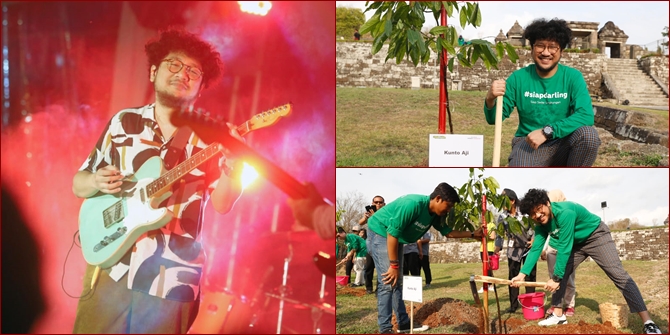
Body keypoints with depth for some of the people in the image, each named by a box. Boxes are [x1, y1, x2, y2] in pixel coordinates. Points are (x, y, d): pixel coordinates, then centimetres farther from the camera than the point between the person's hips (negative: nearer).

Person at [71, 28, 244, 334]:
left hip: (173, 279, -1)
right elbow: (78, 183, 11)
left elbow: (222, 204, -5)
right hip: (110, 269, 2)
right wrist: (97, 182, -10)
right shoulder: (123, 122, 7)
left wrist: (232, 164, -22)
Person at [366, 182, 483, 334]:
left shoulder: (436, 215, -2)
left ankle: (403, 323, 19)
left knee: (398, 281, 12)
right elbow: (392, 233, -30)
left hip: (396, 238, 9)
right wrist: (394, 265, -25)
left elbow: (447, 232, 15)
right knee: (388, 281, -15)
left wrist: (473, 234, 7)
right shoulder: (413, 204, -31)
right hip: (381, 233, -9)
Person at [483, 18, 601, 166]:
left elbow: (586, 115, -18)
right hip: (529, 143, -1)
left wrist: (547, 131, -27)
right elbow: (494, 119, -1)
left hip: (563, 143, 1)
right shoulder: (518, 77, -2)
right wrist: (490, 100, -24)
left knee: (588, 134, -31)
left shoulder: (573, 77, -4)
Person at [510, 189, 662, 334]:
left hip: (597, 236, -8)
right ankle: (558, 315, 13)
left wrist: (556, 278, -31)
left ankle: (648, 323, -24)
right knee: (559, 274, 1)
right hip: (576, 242, 8)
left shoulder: (565, 212, -37)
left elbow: (564, 248, -35)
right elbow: (535, 249, -8)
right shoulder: (541, 225, -11)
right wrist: (522, 274, -19)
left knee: (618, 274, -18)